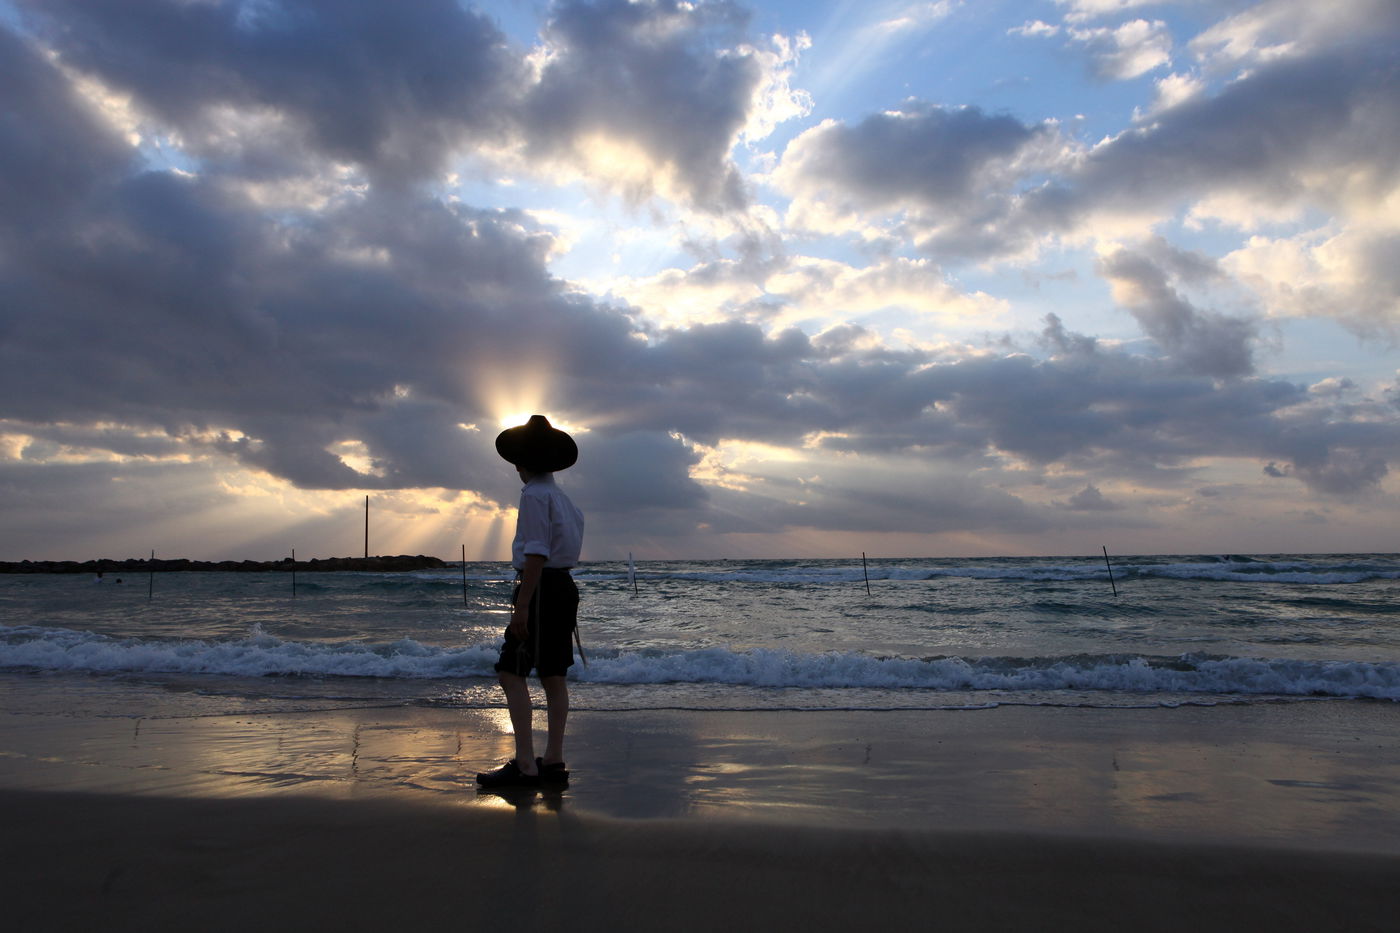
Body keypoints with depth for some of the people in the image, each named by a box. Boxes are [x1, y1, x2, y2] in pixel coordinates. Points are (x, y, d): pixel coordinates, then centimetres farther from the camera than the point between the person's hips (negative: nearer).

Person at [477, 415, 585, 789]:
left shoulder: (534, 495, -11)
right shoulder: (563, 498, 18)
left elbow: (536, 554, -19)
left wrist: (522, 604, -21)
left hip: (542, 588, -10)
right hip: (565, 586, 10)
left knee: (512, 672, -9)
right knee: (553, 675, 10)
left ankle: (525, 765, -12)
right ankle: (553, 761, 14)